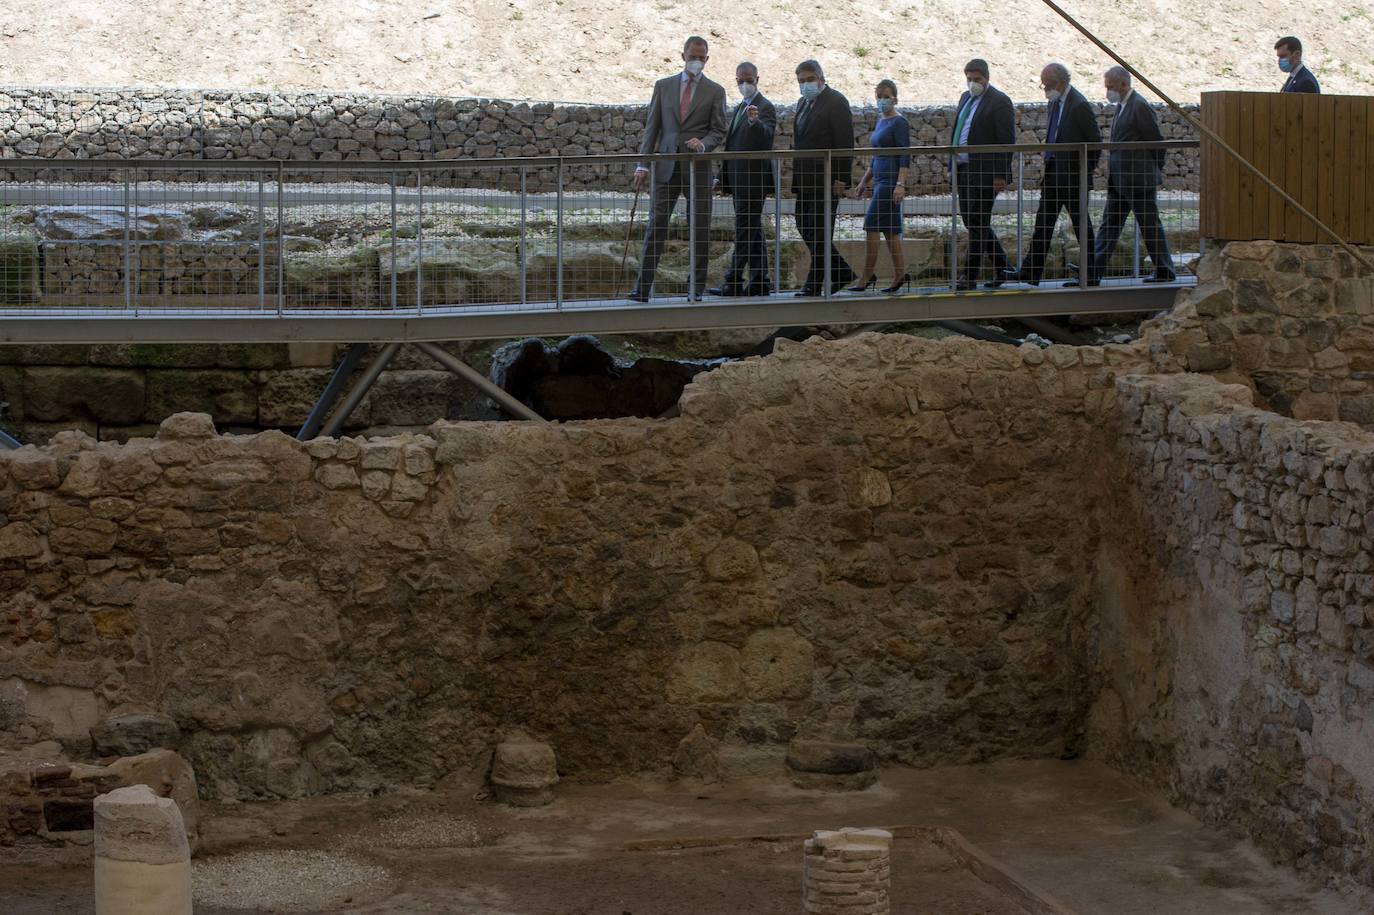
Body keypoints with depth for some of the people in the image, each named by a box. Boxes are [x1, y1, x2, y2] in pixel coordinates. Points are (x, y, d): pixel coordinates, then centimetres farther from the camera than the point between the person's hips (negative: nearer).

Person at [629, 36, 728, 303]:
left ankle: (696, 288, 8)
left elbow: (718, 131, 4)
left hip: (698, 168, -1)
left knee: (700, 228, 1)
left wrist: (702, 144, -18)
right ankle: (643, 287, -5)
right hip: (666, 167, 1)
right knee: (656, 225, -4)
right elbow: (652, 126, 8)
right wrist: (643, 164, 0)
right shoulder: (663, 86, 10)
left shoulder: (715, 91, 6)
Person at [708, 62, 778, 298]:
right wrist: (722, 177, 22)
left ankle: (734, 283, -12)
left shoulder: (765, 107, -8)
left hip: (753, 178, -9)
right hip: (740, 179, 9)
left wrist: (754, 121, -43)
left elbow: (766, 138, -24)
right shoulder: (740, 108, 21)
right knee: (753, 230, 10)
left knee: (745, 229, -10)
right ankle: (760, 281, 12)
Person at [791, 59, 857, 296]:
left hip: (825, 178, -9)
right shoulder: (803, 103, 19)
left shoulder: (836, 102, -7)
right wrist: (796, 175, 12)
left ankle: (815, 283, 0)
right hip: (805, 179, 9)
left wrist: (841, 178, -17)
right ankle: (841, 272, 19)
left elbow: (845, 143, -12)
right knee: (804, 226, 9)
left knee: (819, 230, -6)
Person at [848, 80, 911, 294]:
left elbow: (905, 156, -16)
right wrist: (863, 183, 23)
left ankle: (867, 276, -5)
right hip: (880, 181, 9)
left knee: (872, 226, -9)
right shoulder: (880, 122, 17)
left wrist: (900, 184, -24)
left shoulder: (899, 123, -9)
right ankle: (900, 274, 11)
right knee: (890, 229, 8)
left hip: (891, 180, -9)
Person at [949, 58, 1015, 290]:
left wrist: (1001, 175, -16)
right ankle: (1002, 266, 23)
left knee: (977, 223, -6)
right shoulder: (966, 98, 16)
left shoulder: (999, 102, -9)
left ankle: (970, 276, -3)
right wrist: (954, 170, 16)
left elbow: (1007, 141, -12)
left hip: (984, 172, -9)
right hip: (963, 170, 9)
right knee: (971, 221, 12)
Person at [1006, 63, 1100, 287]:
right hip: (1054, 173, 9)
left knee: (1081, 224, 1)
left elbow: (1095, 142, -13)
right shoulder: (1054, 102, 11)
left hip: (1073, 176, -9)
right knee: (1043, 222, 7)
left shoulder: (1079, 106, -16)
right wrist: (1048, 169, 14)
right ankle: (1030, 272, 10)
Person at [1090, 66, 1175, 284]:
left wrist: (1154, 171, -2)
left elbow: (1157, 141, -12)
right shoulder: (1121, 107, 14)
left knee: (1150, 225, 0)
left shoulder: (1140, 107, -15)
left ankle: (1165, 272, 10)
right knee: (1109, 224, 6)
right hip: (1119, 181, 9)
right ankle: (1093, 271, 6)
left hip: (1139, 179, -9)